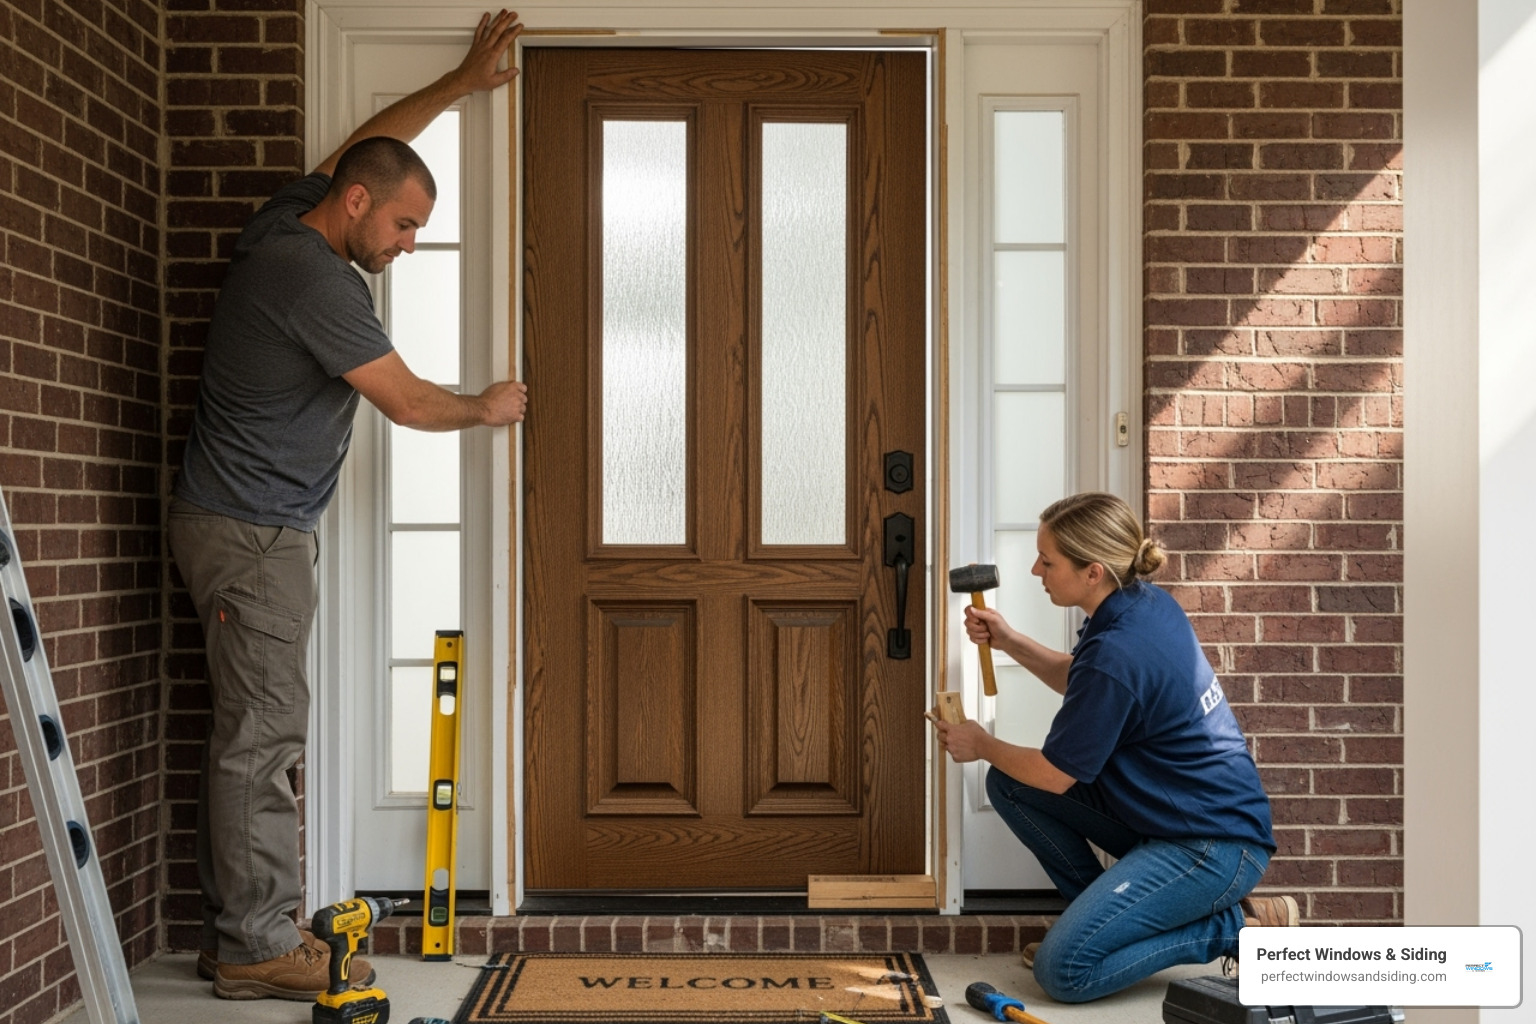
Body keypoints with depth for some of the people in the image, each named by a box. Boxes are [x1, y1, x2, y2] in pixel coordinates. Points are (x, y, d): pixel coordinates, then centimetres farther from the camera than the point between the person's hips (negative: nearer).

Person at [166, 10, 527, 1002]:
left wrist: (463, 81, 31)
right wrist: (487, 408, 7)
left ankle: (239, 929, 15)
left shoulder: (288, 218, 9)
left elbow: (367, 139, 27)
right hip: (251, 533, -10)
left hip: (261, 524, 10)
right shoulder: (318, 280, -19)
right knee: (262, 733, -6)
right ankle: (257, 947, 1)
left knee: (254, 732, 9)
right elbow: (408, 401, -12)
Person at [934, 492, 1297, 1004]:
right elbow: (1078, 680, 22)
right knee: (1009, 785, 4)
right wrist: (1008, 641, 9)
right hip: (1165, 813, 10)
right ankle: (1104, 910, 14)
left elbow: (1054, 774, -14)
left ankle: (1240, 924, -2)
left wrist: (983, 745, 5)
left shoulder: (1117, 655, -27)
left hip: (1213, 846, -10)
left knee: (1064, 970, -15)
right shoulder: (1146, 603, 1)